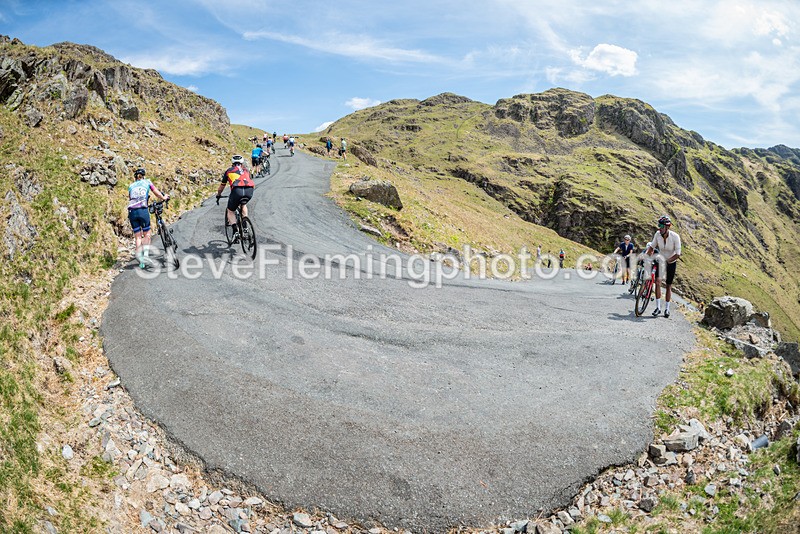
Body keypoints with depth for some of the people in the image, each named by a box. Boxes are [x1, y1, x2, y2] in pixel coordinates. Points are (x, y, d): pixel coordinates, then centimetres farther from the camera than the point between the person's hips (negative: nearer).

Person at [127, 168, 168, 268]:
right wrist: (164, 197, 38)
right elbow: (157, 193, 19)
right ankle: (146, 254, -8)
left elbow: (130, 199, 18)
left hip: (132, 212, 2)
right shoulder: (147, 182, 12)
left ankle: (141, 261, 3)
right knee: (147, 234, 13)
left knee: (137, 236, 9)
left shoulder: (131, 186, 18)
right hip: (143, 210, -2)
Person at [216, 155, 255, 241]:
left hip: (237, 190, -2)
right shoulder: (246, 171, 33)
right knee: (243, 205, 36)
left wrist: (218, 196, 55)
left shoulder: (229, 171, 29)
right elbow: (253, 185, 41)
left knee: (230, 211, 19)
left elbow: (221, 187, 39)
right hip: (249, 191, 3)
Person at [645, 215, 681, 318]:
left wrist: (667, 261, -36)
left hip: (671, 263, -2)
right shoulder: (657, 234, -16)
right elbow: (651, 247, -2)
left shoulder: (675, 236, -25)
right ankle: (658, 307, -13)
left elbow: (677, 254, -24)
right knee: (658, 281, -18)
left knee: (668, 286, 7)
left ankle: (667, 308, 21)